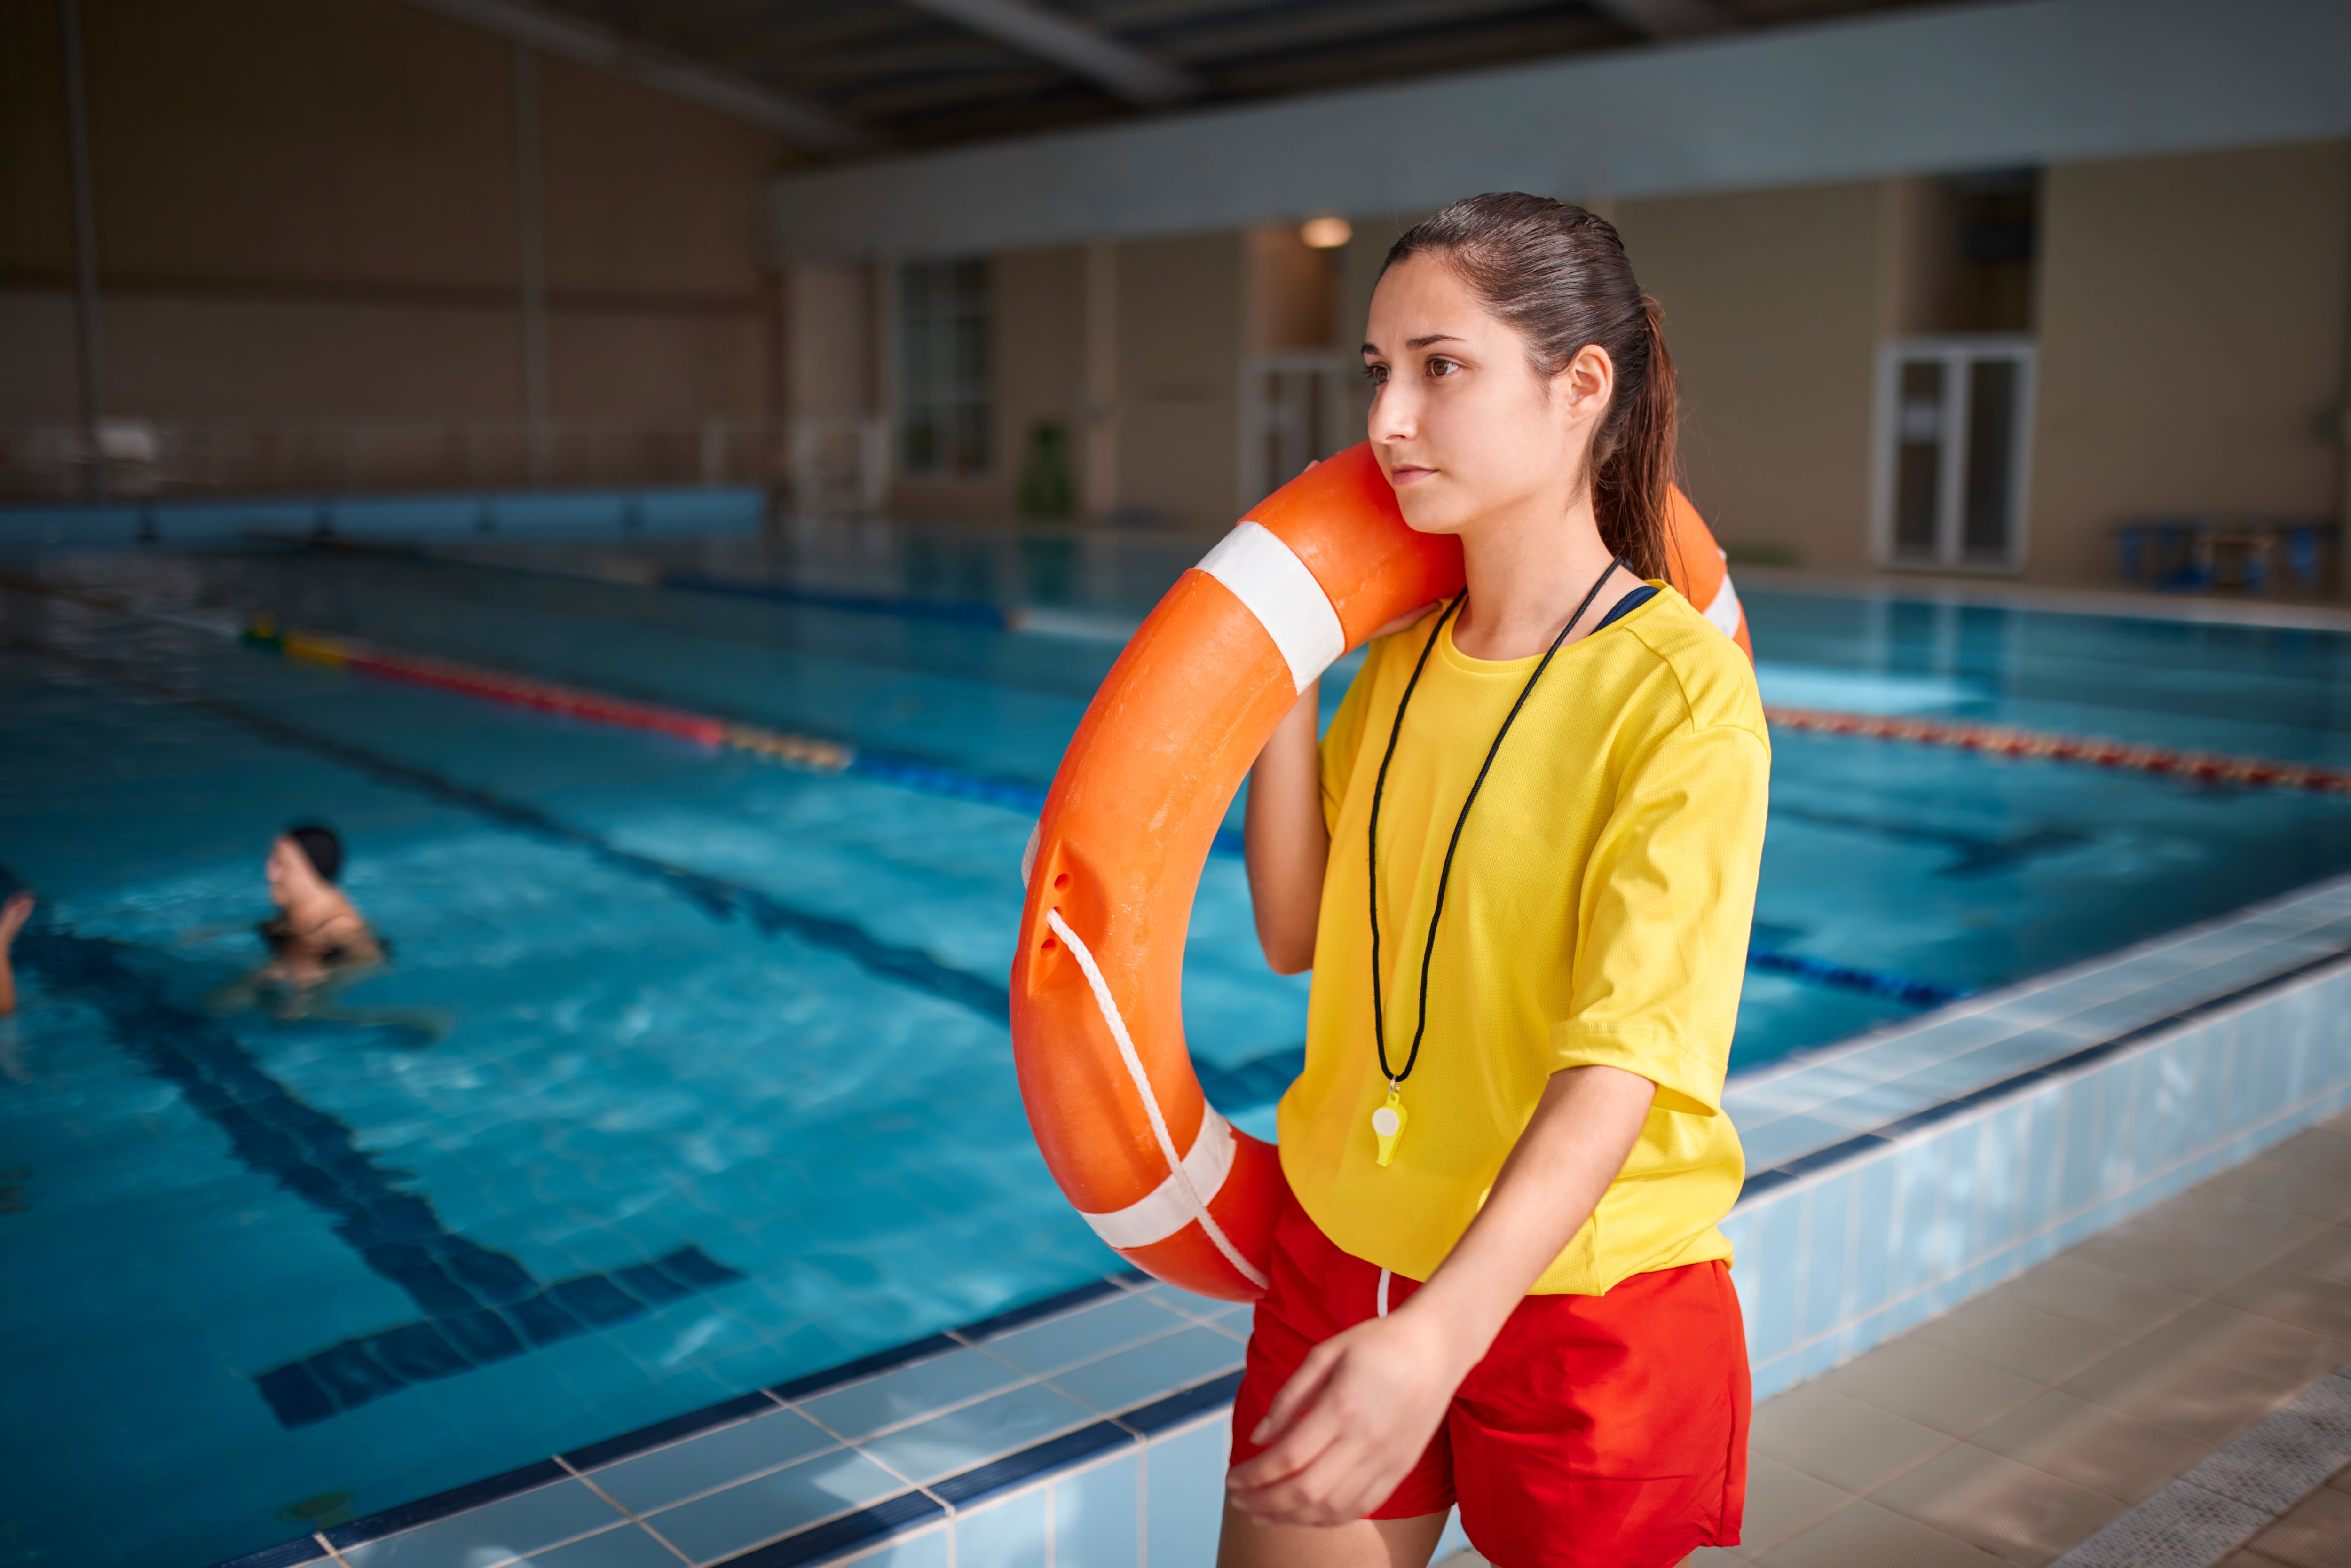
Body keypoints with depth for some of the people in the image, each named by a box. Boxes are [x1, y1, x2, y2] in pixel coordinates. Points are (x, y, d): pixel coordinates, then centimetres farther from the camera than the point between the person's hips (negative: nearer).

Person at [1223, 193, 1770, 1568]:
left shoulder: (1682, 691, -18)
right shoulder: (1402, 653, 4)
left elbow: (1627, 1057, -26)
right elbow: (1297, 932, 3)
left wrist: (1441, 1332, -37)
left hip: (1581, 1294, -5)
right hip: (1343, 1253, 6)